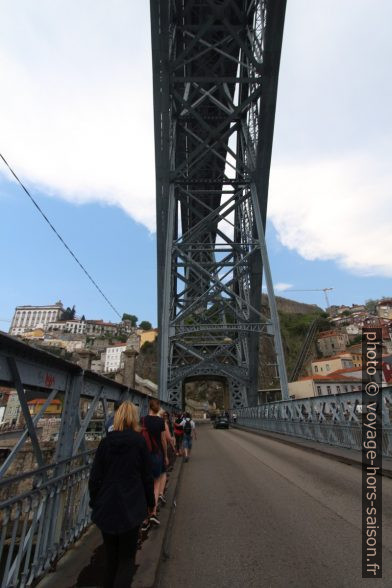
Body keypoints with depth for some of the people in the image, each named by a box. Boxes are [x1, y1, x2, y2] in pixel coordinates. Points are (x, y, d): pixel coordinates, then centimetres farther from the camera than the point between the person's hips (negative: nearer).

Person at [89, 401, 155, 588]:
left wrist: (94, 502, 14)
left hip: (106, 508, 3)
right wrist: (150, 502, 9)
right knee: (126, 559, 11)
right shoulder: (139, 441, -12)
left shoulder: (105, 442, -6)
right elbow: (147, 476, -5)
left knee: (111, 557, 21)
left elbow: (95, 477, -1)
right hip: (130, 509, -3)